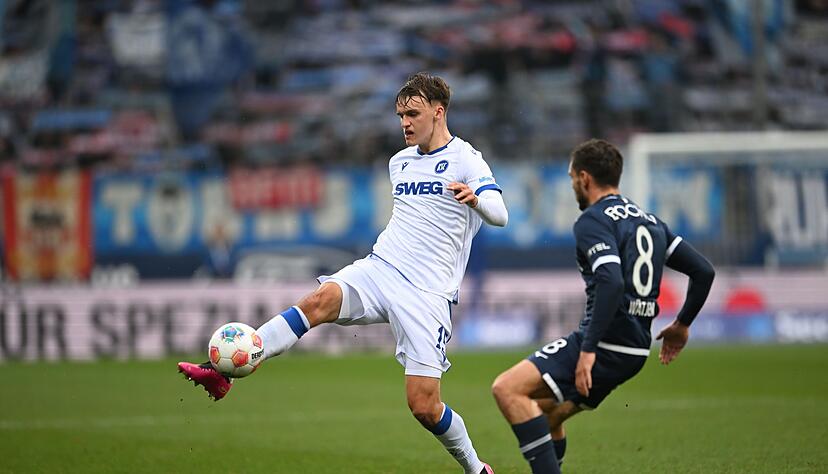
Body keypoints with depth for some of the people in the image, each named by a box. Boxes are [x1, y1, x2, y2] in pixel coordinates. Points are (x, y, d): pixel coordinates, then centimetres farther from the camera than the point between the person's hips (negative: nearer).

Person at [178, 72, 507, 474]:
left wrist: (475, 198, -39)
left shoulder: (465, 160, -2)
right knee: (321, 300, -28)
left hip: (428, 293, -5)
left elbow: (499, 215, -18)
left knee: (423, 406, -10)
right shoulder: (399, 163, 19)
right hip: (380, 268, 5)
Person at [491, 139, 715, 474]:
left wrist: (588, 349, -26)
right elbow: (703, 271, 15)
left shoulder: (592, 221, -9)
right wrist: (682, 325, 26)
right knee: (545, 413, 24)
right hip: (635, 352, 9)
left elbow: (611, 282, -25)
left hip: (605, 345, -9)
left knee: (507, 389, -14)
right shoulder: (650, 221, 17)